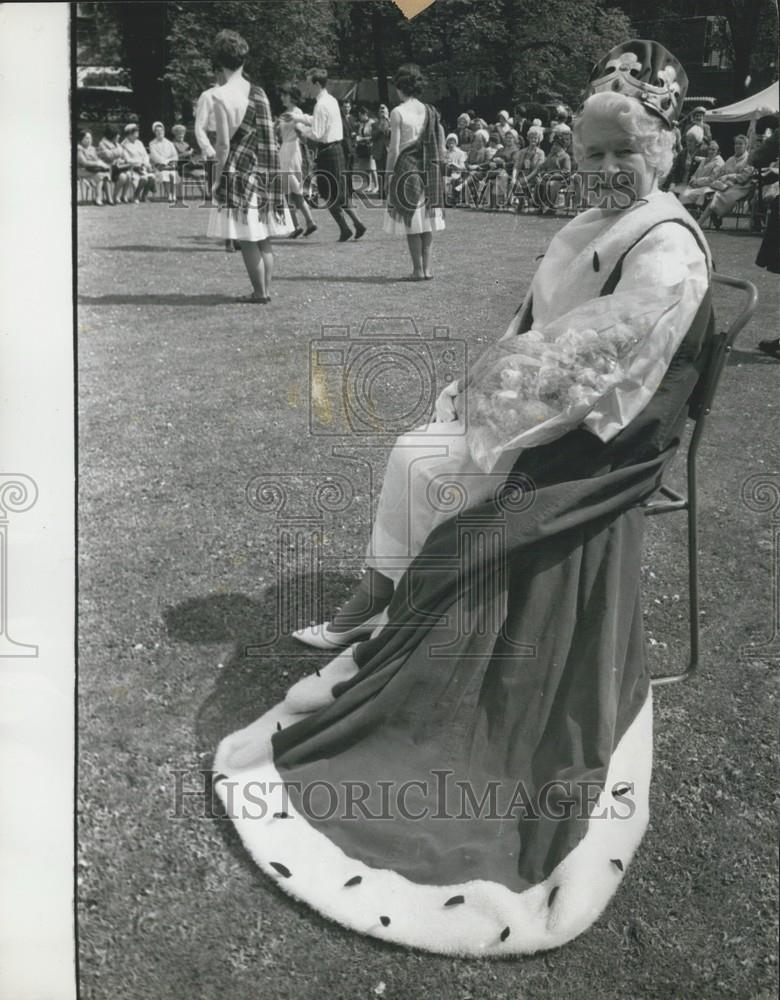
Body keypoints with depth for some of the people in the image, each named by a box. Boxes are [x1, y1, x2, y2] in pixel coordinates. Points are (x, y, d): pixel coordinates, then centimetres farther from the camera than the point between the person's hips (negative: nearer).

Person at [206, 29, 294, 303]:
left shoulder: (222, 95, -11)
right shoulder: (258, 92, 7)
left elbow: (223, 143, -13)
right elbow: (268, 135, 10)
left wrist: (217, 177, -5)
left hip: (239, 171, -7)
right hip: (265, 172, 7)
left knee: (246, 238, 0)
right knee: (262, 237, 11)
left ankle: (260, 292, 2)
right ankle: (265, 290, 15)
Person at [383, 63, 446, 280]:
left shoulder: (398, 112, -8)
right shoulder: (430, 111, 7)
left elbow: (394, 149, -10)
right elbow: (441, 144, 6)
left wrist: (389, 173, -3)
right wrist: (438, 168, 13)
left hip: (406, 168, -5)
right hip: (429, 170, 5)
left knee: (411, 221, 0)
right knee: (427, 218, 10)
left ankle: (418, 270, 0)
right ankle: (427, 268, 10)